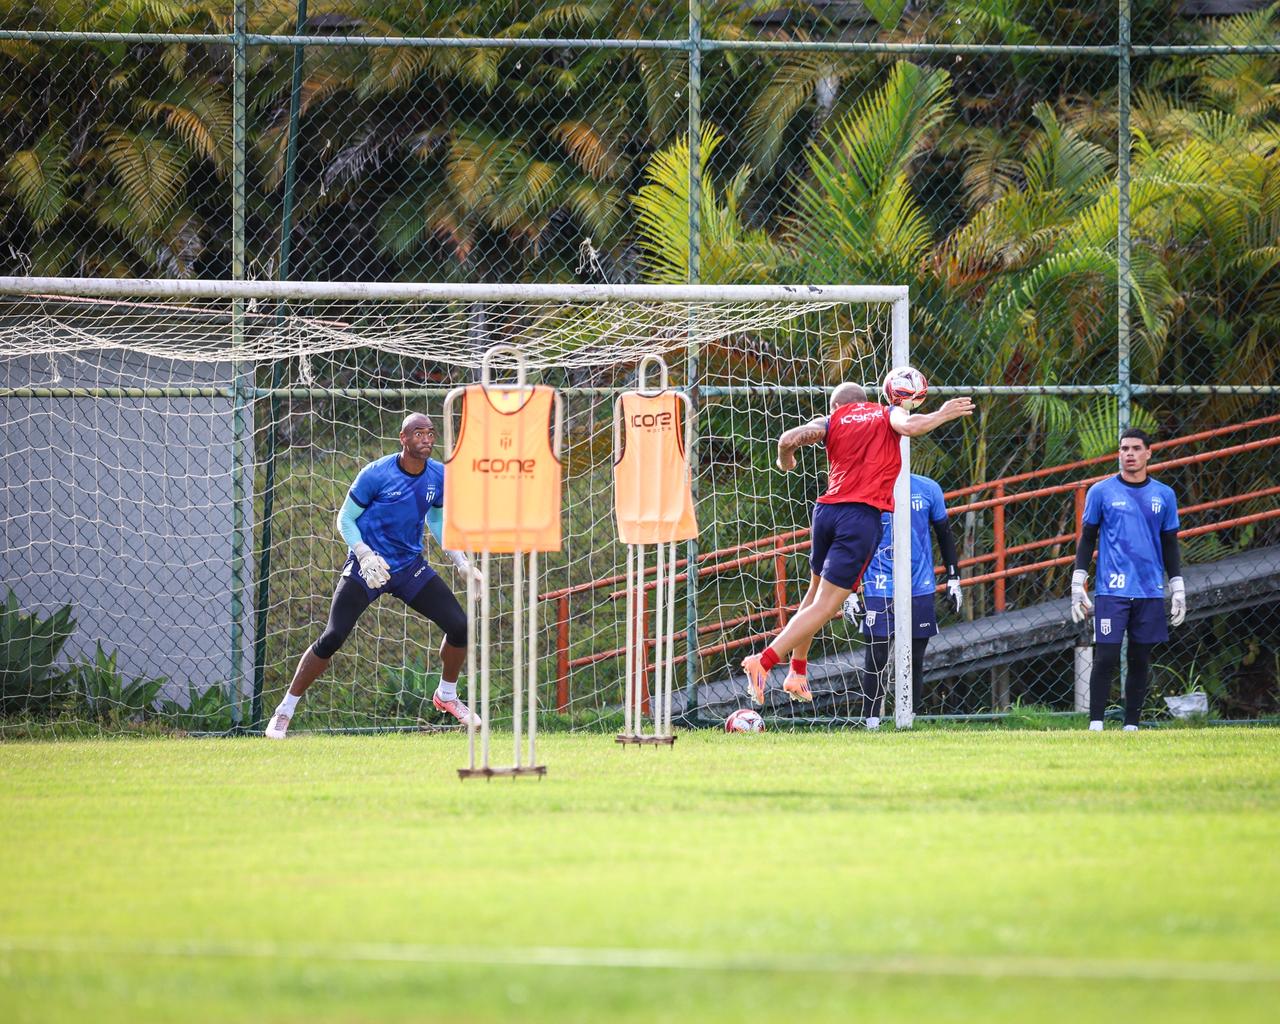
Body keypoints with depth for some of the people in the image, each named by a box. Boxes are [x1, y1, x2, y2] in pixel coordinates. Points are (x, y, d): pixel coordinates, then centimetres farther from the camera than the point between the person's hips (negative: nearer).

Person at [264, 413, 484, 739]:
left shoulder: (439, 477, -1)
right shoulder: (376, 474, -16)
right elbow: (345, 519, -7)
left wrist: (461, 561, 10)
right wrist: (363, 554, -23)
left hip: (410, 566, 5)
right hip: (368, 565, -5)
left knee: (459, 626, -5)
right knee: (332, 638, -14)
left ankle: (447, 695, 22)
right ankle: (285, 710, -2)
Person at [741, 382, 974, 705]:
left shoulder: (832, 421, 15)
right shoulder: (888, 413, 13)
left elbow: (789, 439, -1)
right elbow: (909, 426, -10)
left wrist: (785, 461, 20)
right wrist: (942, 415, 6)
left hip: (827, 509, 4)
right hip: (864, 514, -3)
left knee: (816, 591, 24)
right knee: (825, 606, -6)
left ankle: (797, 672, 23)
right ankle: (765, 661, -19)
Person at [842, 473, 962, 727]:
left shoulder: (928, 489, 3)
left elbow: (944, 533, 13)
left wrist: (953, 578, 11)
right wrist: (850, 592, 0)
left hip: (920, 589, 2)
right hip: (879, 590, -2)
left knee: (915, 659, 4)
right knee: (877, 658, -8)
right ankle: (871, 721, -2)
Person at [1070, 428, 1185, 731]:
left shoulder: (1163, 495, 10)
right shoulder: (1101, 492, 4)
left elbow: (1170, 545, 15)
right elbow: (1087, 539, 6)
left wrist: (1178, 590, 10)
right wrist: (1078, 586, 1)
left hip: (1150, 593, 3)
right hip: (1112, 591, -3)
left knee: (1140, 661, 5)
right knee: (1106, 658, -9)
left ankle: (1131, 726, 11)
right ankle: (1095, 725, -5)